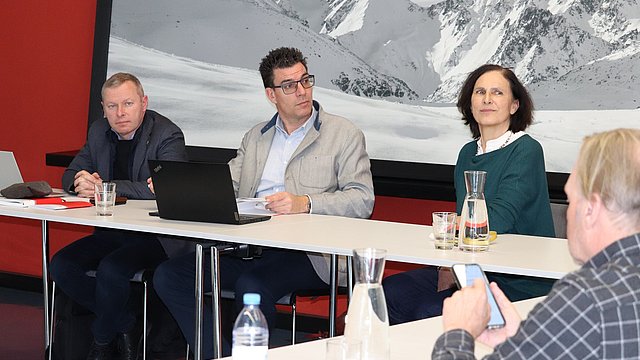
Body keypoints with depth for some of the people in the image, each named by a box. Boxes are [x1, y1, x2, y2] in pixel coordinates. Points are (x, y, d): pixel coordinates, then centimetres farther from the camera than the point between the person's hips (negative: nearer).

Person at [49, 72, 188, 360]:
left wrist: (102, 186, -28)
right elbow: (70, 175, 17)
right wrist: (80, 182, -12)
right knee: (61, 265, -14)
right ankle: (125, 325, -1)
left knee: (111, 269, -31)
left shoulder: (168, 136, -13)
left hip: (155, 235, -7)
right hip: (112, 232, 7)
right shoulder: (99, 132, 9)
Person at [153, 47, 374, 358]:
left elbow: (362, 200, -5)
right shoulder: (255, 137, 22)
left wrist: (304, 203, -20)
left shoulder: (345, 135, 6)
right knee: (169, 276, -13)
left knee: (251, 286, -35)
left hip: (306, 253, -5)